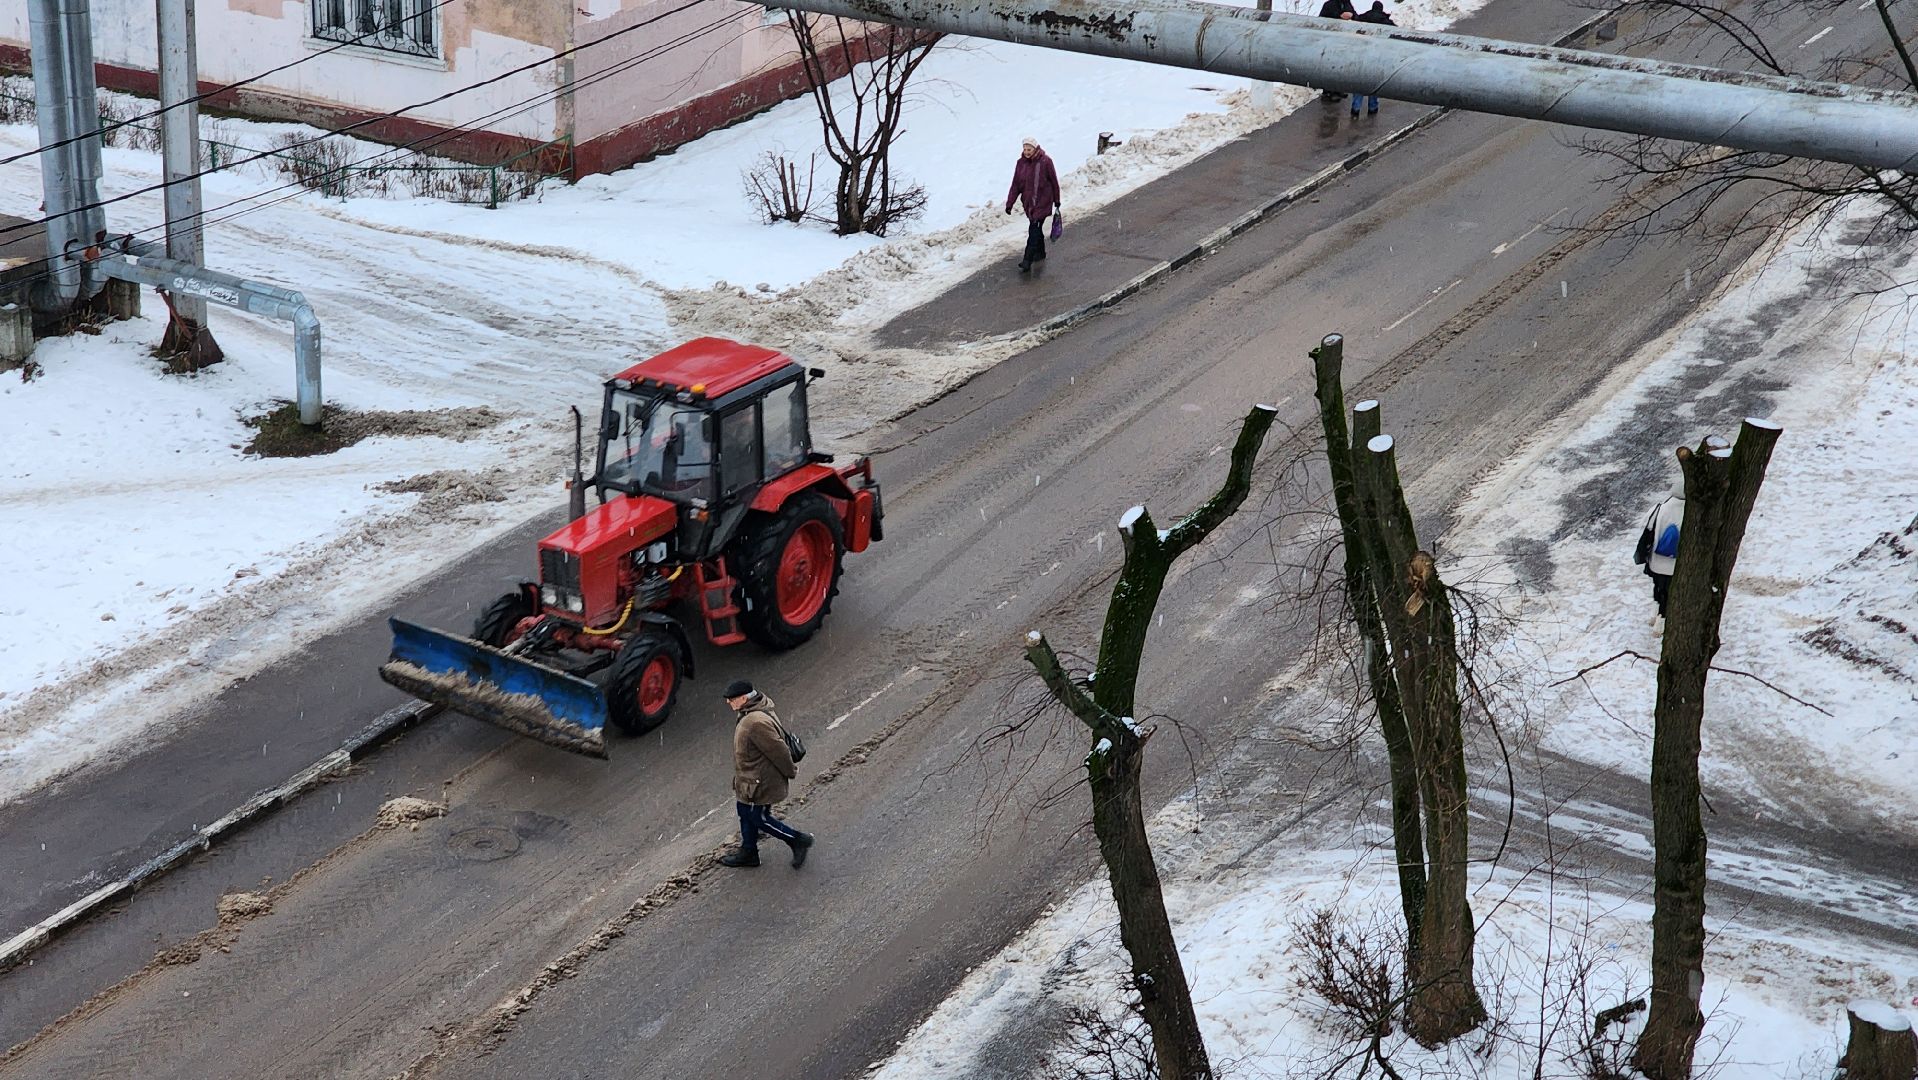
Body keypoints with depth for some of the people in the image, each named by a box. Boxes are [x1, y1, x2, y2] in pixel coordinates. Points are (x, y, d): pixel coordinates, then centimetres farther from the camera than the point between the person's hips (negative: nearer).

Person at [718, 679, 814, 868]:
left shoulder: (756, 723, -35)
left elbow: (778, 750, -28)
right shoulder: (750, 714, -2)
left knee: (759, 818, 7)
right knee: (746, 814, 22)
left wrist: (790, 771, -13)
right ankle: (748, 853, 40)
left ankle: (799, 840, 21)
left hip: (759, 784, -10)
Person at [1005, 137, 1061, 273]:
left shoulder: (1045, 162, -13)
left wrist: (1057, 200, 5)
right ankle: (1040, 252, 37)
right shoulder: (1021, 163, 0)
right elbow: (1016, 184, 3)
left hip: (1042, 202, -5)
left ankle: (1027, 261, -9)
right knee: (1036, 228, 18)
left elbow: (1054, 182, -2)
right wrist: (1009, 203, -1)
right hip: (1028, 202, 5)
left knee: (1034, 230, -9)